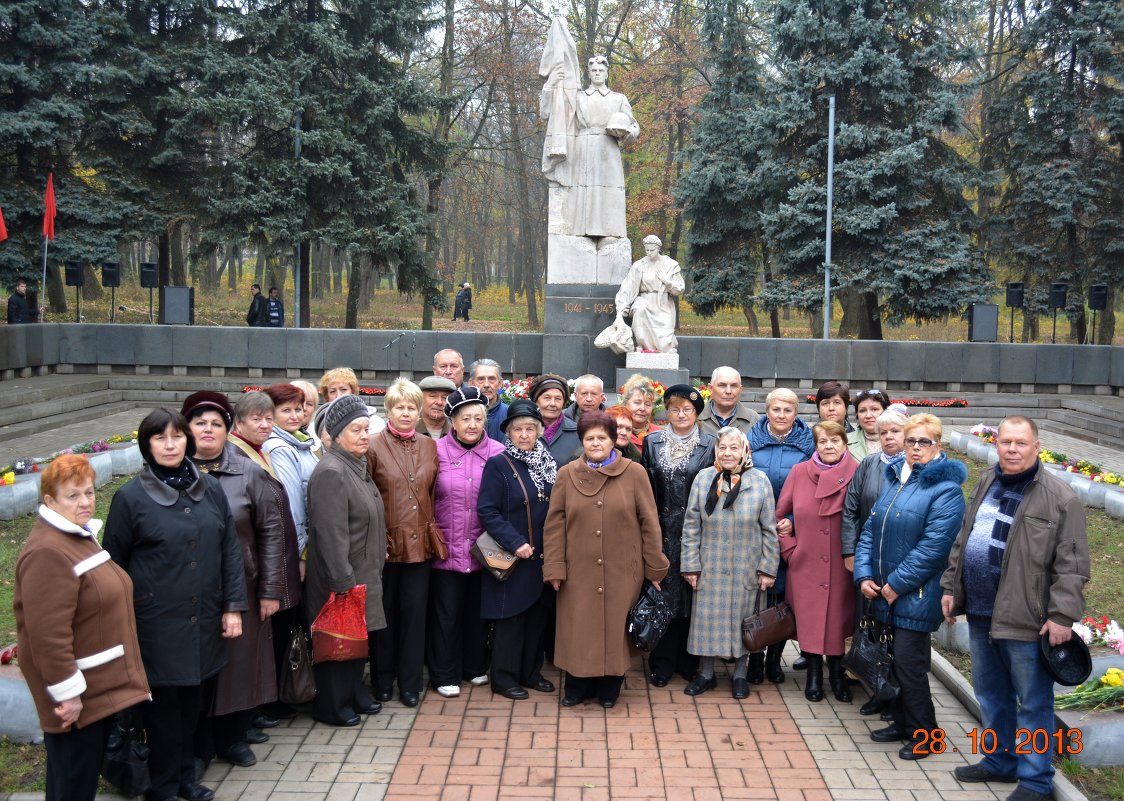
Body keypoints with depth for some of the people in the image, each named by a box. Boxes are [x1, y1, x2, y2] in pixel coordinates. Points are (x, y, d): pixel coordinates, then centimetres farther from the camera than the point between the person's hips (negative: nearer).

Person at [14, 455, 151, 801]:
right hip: (78, 695, -10)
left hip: (101, 688, 10)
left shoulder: (81, 536, 12)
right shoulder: (47, 553, -22)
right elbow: (47, 633, -26)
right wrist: (68, 692, -24)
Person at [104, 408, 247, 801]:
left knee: (191, 701, 13)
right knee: (163, 705, 4)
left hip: (202, 620, 4)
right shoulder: (130, 496, -7)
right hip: (156, 622, -4)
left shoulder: (210, 489, 4)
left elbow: (230, 550, 7)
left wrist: (233, 606, 2)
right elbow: (114, 563, -2)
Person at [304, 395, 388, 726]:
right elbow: (331, 534, -24)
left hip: (363, 574, 9)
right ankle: (332, 707, 16)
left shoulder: (357, 466, 11)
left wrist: (378, 558, 20)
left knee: (359, 638, 18)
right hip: (341, 579, -9)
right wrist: (343, 583, -24)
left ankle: (355, 695, 31)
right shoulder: (330, 472, -20)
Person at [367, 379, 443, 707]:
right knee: (385, 613, 8)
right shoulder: (374, 446, -4)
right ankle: (382, 680, 22)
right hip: (385, 544, -3)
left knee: (415, 612, 6)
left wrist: (434, 529, 6)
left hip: (420, 544, 3)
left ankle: (410, 683, 17)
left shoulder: (430, 447, 9)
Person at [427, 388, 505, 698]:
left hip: (483, 549, 2)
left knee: (478, 609, 14)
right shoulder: (438, 451, -5)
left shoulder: (497, 452, -1)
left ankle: (476, 667, 31)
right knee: (446, 612, 5)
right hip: (446, 548, -1)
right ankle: (444, 675, 18)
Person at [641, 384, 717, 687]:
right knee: (662, 595, 3)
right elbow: (645, 488, 6)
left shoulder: (709, 445, 2)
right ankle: (662, 664, 14)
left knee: (692, 595, 5)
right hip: (661, 531, 1)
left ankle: (688, 662, 19)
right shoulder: (652, 442, 6)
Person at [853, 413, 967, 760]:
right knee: (895, 661, 14)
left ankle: (924, 733, 12)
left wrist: (896, 584, -16)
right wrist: (864, 575, 0)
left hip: (917, 595, -7)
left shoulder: (945, 489, -12)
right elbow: (870, 531, 11)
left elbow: (932, 548, -19)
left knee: (908, 662, -4)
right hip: (885, 593, 7)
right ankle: (903, 722, 29)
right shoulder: (895, 479, 11)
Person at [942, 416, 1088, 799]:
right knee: (990, 694, 20)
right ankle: (1000, 760, 37)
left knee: (1033, 703, 5)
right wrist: (951, 587, 15)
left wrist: (1062, 614, -18)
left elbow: (1071, 565, -14)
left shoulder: (1059, 499, -12)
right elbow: (962, 542, 17)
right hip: (980, 612, 7)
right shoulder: (985, 485, 9)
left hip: (1025, 618, -7)